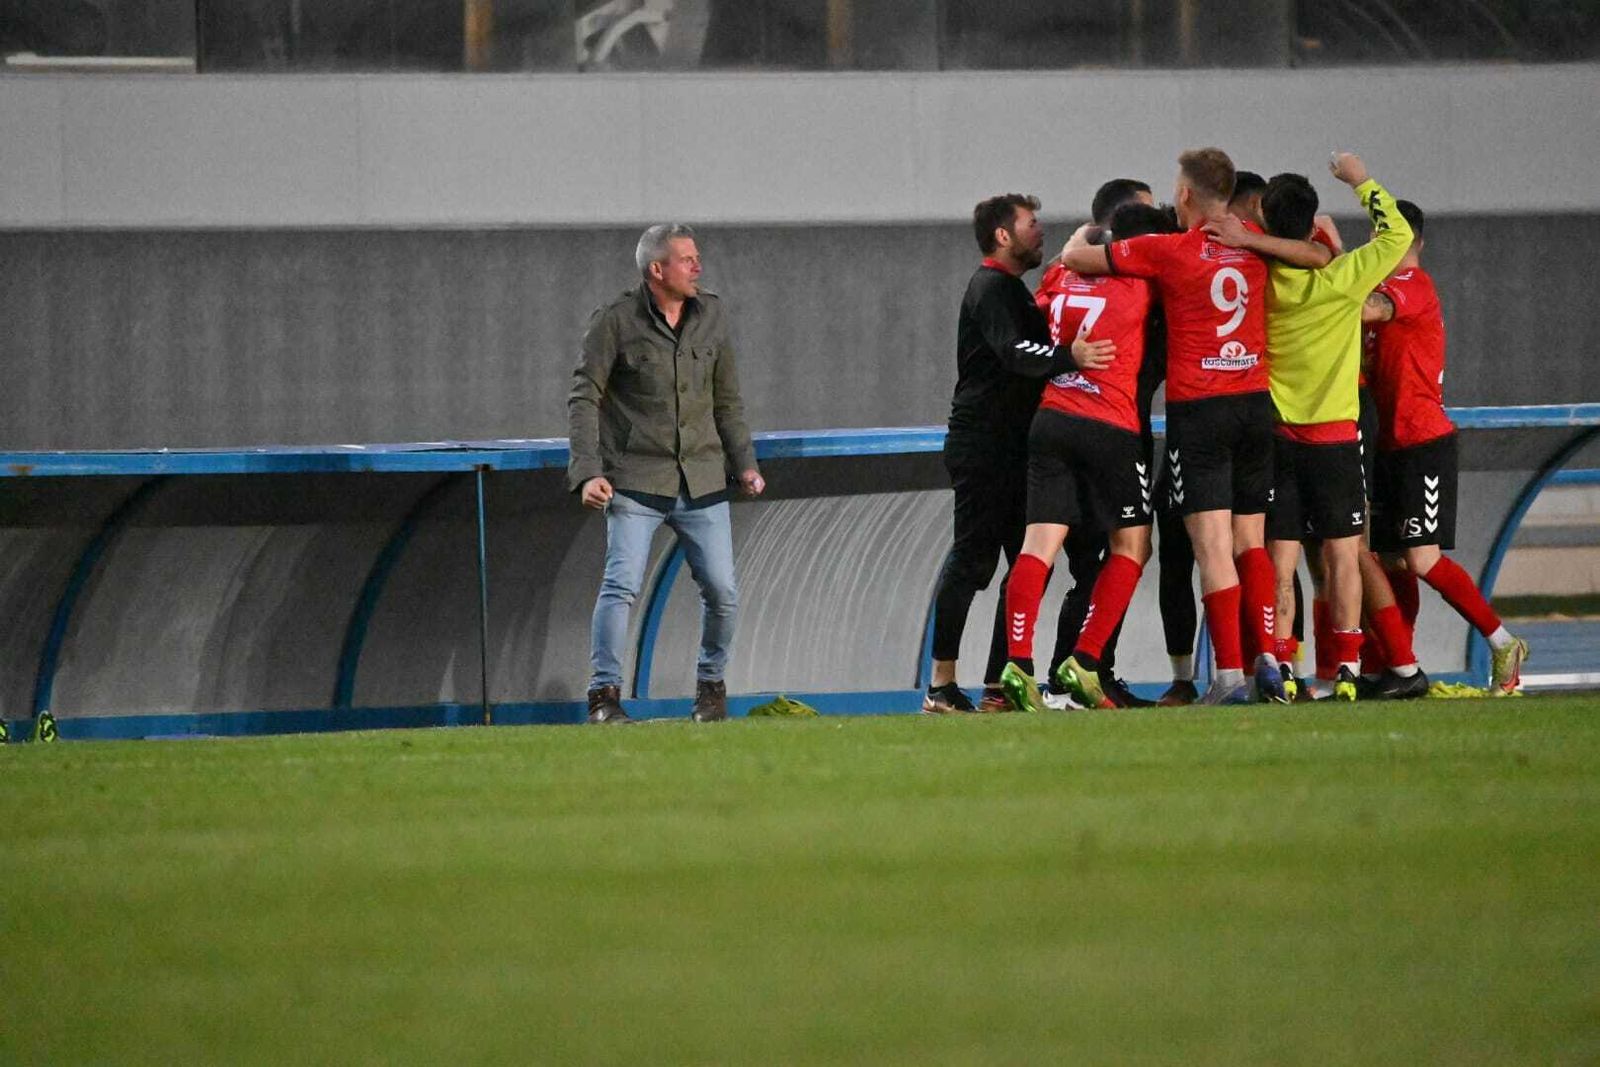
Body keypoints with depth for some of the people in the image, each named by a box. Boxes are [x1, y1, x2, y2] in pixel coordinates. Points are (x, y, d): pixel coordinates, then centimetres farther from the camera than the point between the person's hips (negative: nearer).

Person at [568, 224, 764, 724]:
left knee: (722, 590, 1)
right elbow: (584, 398, -6)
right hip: (636, 482, -4)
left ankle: (711, 684, 22)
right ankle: (605, 694, -14)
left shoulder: (711, 316, 8)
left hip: (701, 480, 4)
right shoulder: (616, 321, -6)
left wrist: (744, 463, 7)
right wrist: (588, 473, -16)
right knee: (622, 584, -16)